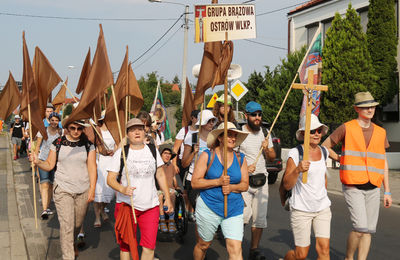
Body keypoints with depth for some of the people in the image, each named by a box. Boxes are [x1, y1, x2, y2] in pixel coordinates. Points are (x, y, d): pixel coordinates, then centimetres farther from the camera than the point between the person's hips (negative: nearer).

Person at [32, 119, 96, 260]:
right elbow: (49, 165, 2)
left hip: (83, 190, 2)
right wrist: (37, 162, -19)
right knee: (66, 225, -8)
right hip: (62, 190, -1)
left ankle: (71, 242, 46)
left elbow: (92, 168, -1)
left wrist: (92, 189, -8)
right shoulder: (58, 143, 0)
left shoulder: (88, 145, 1)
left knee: (77, 223, 15)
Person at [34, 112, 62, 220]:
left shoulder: (61, 132, 3)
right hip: (43, 159, -2)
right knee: (44, 183, -15)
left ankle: (48, 207, 27)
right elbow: (37, 145, 3)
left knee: (51, 184, 11)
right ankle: (44, 210, -21)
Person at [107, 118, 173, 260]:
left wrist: (167, 198, 11)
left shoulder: (153, 150, 8)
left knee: (149, 246, -5)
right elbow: (110, 179, -4)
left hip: (150, 205, 2)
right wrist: (122, 189, -24)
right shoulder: (121, 152, -1)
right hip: (126, 204, -1)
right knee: (126, 246, 5)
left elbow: (160, 175, 14)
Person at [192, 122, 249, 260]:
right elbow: (195, 182, -7)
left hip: (234, 209, 2)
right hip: (208, 207, -2)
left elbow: (245, 185, 9)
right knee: (203, 245, 14)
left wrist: (231, 187, -12)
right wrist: (218, 182, -17)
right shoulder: (207, 156, -3)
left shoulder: (240, 159, 7)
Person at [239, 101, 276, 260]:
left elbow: (272, 158, 14)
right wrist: (244, 168, -17)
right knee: (245, 214, -14)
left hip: (261, 180, 5)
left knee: (260, 217, 2)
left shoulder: (265, 133, 11)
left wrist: (266, 149, -7)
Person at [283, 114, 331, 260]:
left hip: (323, 208, 5)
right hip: (301, 209, -4)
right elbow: (286, 185, -12)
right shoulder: (295, 153, -11)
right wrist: (298, 170, -28)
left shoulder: (324, 152, 7)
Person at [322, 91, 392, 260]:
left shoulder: (380, 132, 11)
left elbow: (383, 163, 14)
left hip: (373, 188, 5)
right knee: (360, 227, -13)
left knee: (368, 230, 4)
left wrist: (387, 191, 11)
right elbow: (325, 146, 8)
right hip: (353, 186, -5)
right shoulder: (347, 129, -3)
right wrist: (342, 160, 3)